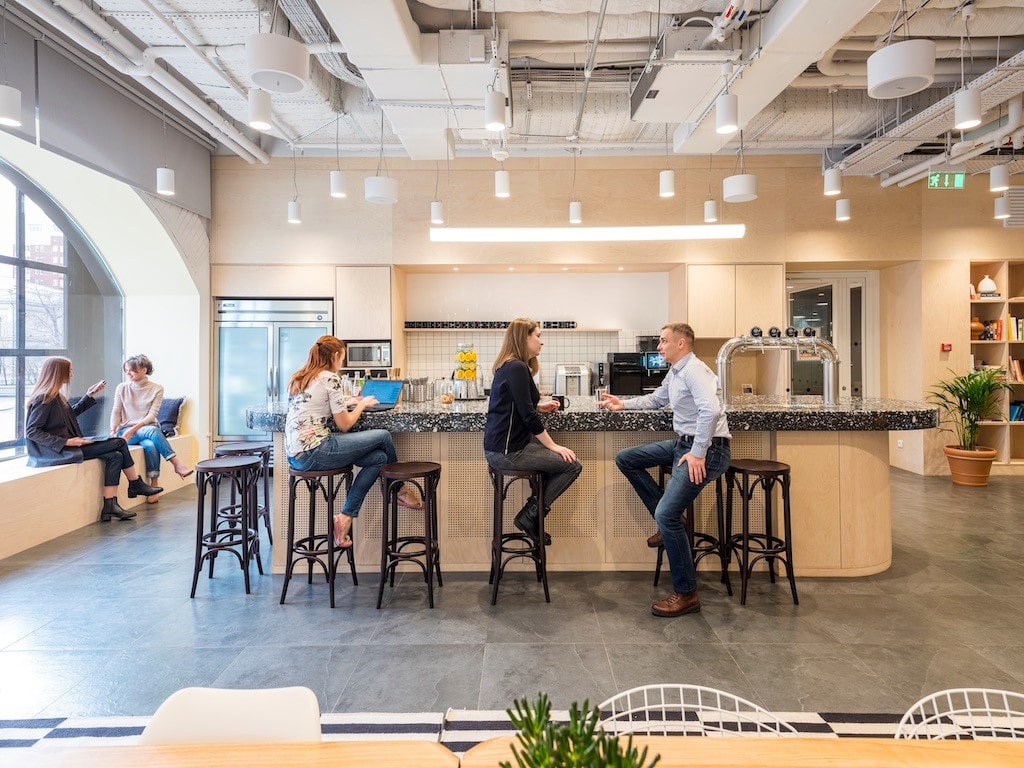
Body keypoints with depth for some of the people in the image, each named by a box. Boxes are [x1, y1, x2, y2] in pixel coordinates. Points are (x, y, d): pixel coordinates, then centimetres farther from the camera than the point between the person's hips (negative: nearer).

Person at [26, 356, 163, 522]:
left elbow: (71, 412, 31)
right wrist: (66, 442, -23)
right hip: (57, 452, -10)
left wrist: (89, 396, 24)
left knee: (115, 456, -3)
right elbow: (32, 431, -20)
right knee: (119, 443, -10)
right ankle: (136, 485, 3)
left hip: (66, 446, 10)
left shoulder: (55, 396, 13)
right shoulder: (44, 398, -16)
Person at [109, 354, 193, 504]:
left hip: (149, 428, 0)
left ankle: (154, 485, -30)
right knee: (151, 430, -36)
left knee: (150, 445, -37)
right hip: (126, 430, 0)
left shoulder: (156, 389, 2)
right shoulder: (122, 388, 9)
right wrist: (113, 430, -13)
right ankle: (176, 462, -37)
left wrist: (134, 428, -20)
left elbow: (152, 414, -6)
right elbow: (116, 412, 5)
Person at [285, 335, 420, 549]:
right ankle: (400, 490, 25)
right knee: (383, 436, 2)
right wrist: (363, 404, 10)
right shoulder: (330, 379, -10)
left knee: (378, 458, 10)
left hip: (296, 455, 9)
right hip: (314, 453, -9)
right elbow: (344, 425, -7)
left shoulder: (298, 378, 17)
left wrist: (347, 402, 25)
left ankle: (345, 517, 6)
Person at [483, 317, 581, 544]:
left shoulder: (509, 366, 13)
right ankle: (530, 516, 4)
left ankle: (533, 511, 18)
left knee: (559, 457, 18)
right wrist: (553, 446, -12)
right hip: (507, 451, -10)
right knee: (573, 465, -5)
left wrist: (539, 407, 10)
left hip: (501, 445, 10)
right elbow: (528, 415, -19)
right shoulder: (517, 368, -16)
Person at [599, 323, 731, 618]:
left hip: (707, 449, -10)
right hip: (683, 443, 10)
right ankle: (670, 521, 14)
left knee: (666, 515, -18)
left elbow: (711, 410, -32)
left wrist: (698, 454, -28)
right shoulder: (674, 373, 14)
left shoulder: (694, 370, -17)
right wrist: (623, 404, 25)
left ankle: (686, 594, -3)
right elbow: (656, 399, 32)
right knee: (625, 459, 11)